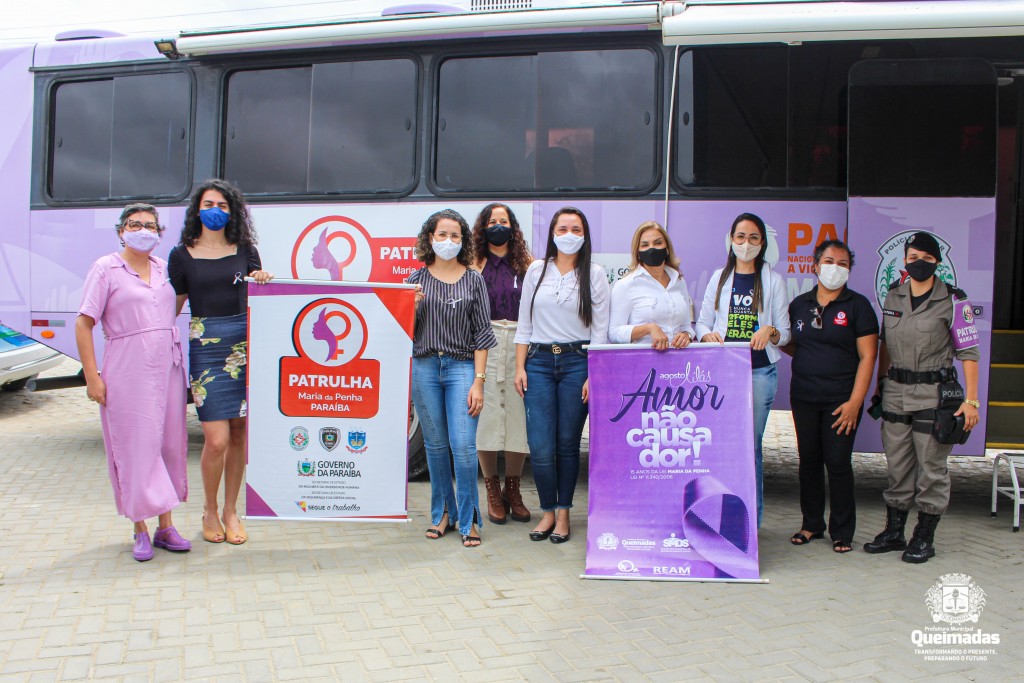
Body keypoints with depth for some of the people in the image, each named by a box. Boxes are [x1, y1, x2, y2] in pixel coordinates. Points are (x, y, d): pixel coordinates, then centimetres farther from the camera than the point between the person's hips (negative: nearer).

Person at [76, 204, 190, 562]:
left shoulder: (165, 268, 12)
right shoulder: (106, 269, -1)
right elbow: (83, 324, -4)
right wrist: (92, 376, -9)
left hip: (168, 367, 5)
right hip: (127, 370, -5)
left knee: (169, 443, 7)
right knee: (136, 446, -1)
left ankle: (165, 526, 18)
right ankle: (141, 531, 11)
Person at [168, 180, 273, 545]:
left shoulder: (245, 251, 11)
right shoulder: (182, 255, 6)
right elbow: (173, 307, 9)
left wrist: (262, 282, -5)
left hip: (246, 343, 3)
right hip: (206, 347, -2)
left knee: (239, 434, 7)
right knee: (217, 439, -8)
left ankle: (230, 510, 23)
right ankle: (209, 511, 16)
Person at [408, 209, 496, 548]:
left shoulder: (473, 279, 3)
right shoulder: (416, 279, 7)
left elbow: (482, 333, 0)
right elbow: (406, 332, 11)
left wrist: (478, 382, -7)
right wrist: (411, 307, -10)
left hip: (462, 366, -2)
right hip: (424, 367, 2)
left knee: (463, 445, -9)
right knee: (435, 444, 9)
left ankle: (468, 520, 4)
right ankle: (443, 512, 24)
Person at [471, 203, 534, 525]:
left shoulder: (527, 265, 12)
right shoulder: (475, 265, 9)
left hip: (520, 344, 1)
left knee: (519, 416, 1)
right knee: (487, 415, -1)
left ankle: (513, 490, 17)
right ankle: (493, 492, 14)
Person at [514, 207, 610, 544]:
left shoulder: (594, 274, 3)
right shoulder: (536, 270, 7)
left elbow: (600, 329, 1)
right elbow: (524, 323, 10)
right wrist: (520, 367, 3)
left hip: (577, 362, -1)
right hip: (539, 362, 1)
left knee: (568, 443, 4)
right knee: (540, 446, -4)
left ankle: (563, 513, 19)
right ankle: (548, 511, 15)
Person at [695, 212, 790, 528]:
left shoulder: (773, 280, 6)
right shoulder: (719, 277, 12)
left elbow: (785, 333, 5)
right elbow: (703, 322, 11)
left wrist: (770, 331, -17)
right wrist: (708, 335, -11)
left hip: (760, 371, -2)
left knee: (751, 443, -2)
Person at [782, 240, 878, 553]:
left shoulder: (858, 305, -3)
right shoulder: (799, 304, 9)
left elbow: (867, 356, -7)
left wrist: (855, 402, -14)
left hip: (841, 399, -4)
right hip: (804, 397, 4)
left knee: (838, 462, -2)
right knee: (809, 460, 10)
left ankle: (842, 531, 12)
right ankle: (811, 524, 23)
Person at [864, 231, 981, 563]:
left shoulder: (952, 300, -6)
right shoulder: (893, 297, 8)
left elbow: (968, 352, -6)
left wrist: (971, 400, -11)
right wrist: (880, 383, 19)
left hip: (934, 393, -4)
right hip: (896, 392, 4)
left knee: (931, 467, 2)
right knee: (897, 464, 10)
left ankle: (924, 538, 14)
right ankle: (893, 532, 21)